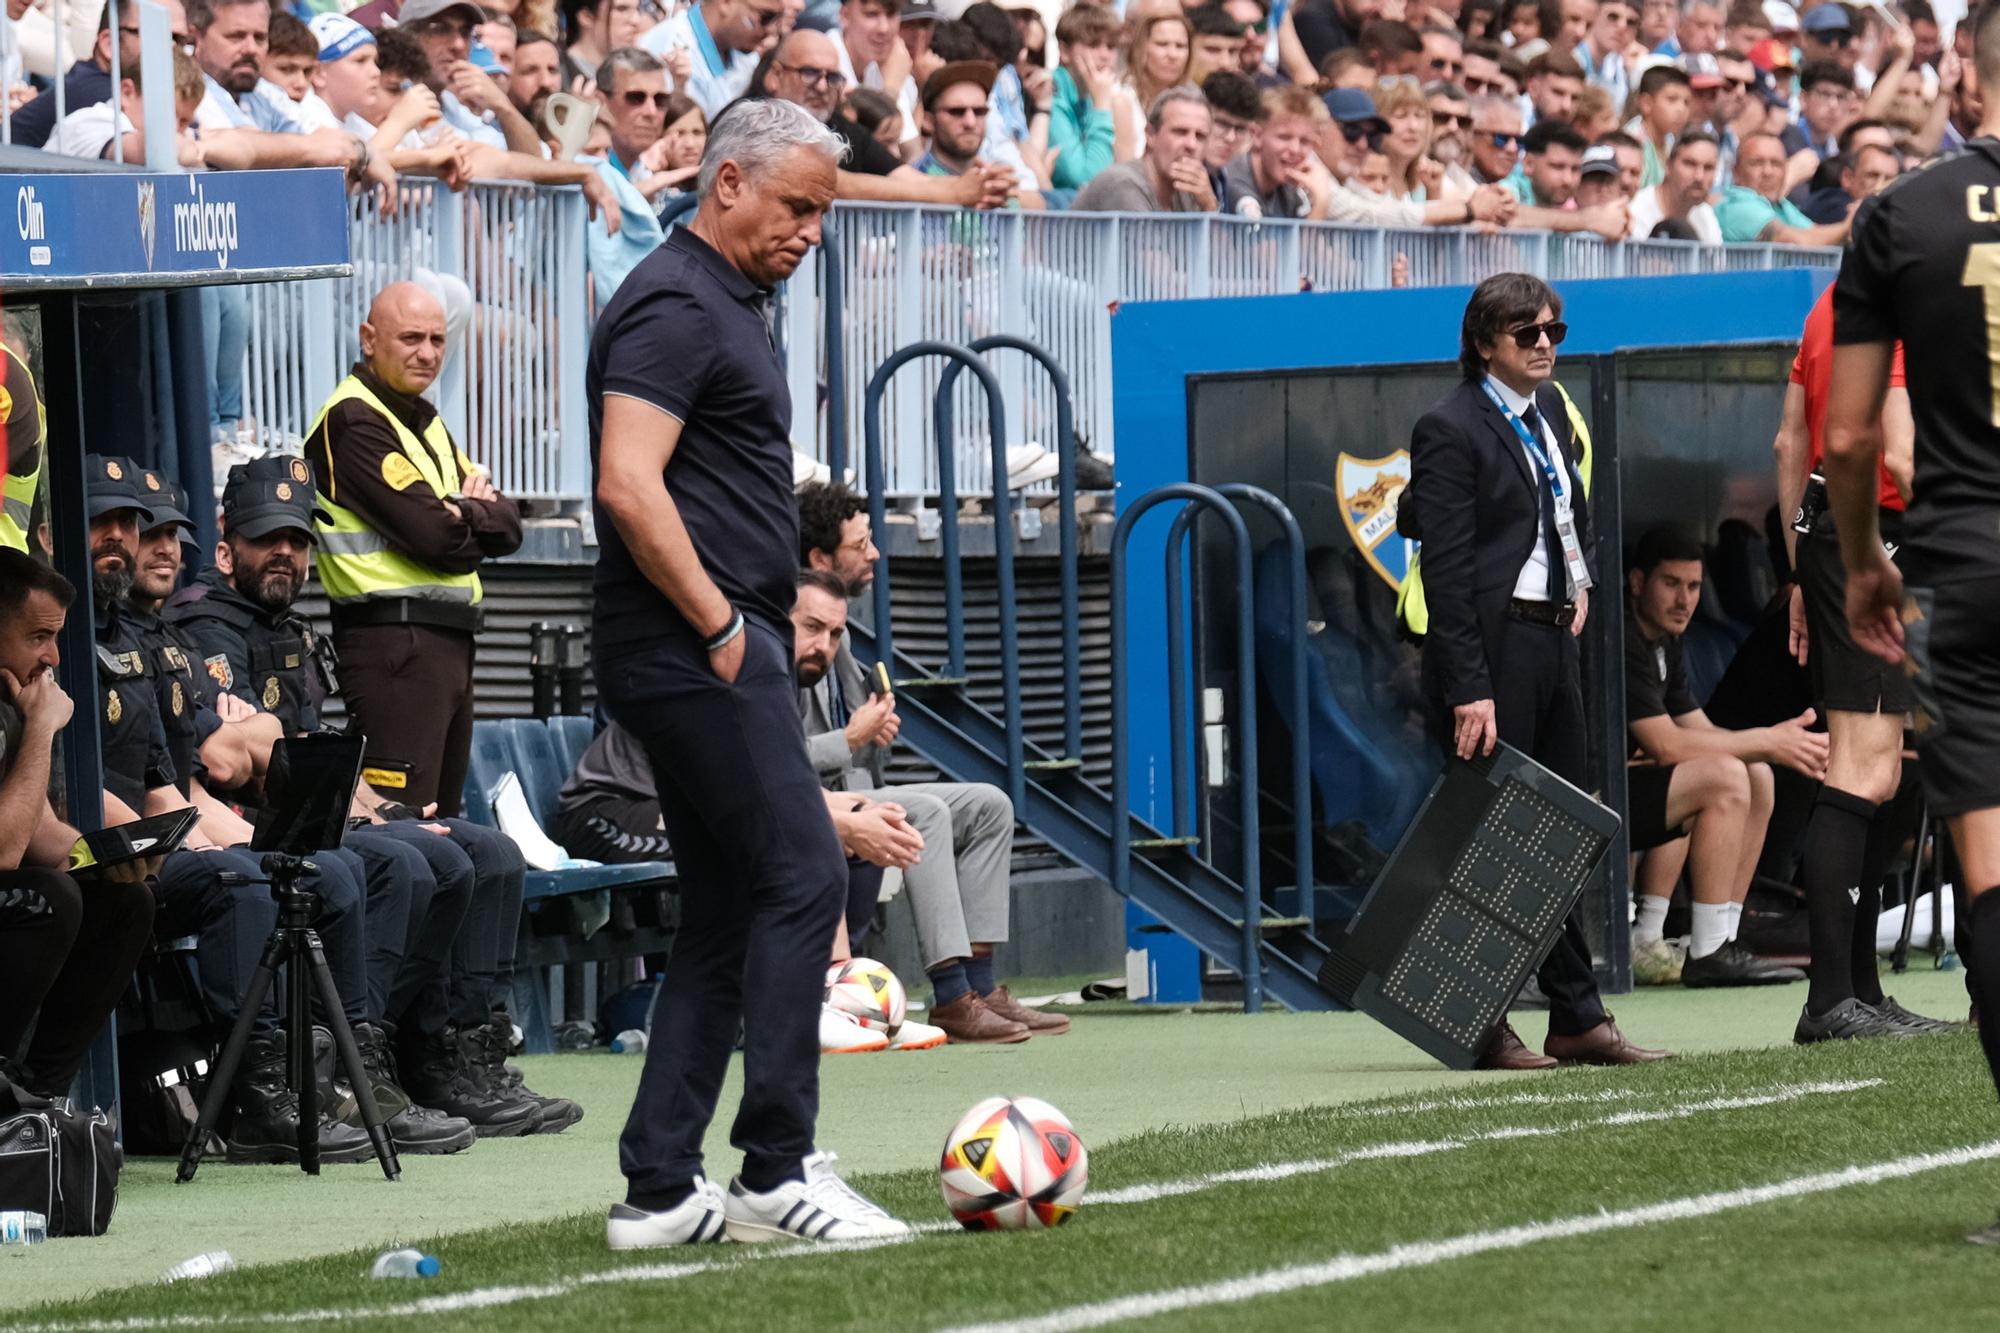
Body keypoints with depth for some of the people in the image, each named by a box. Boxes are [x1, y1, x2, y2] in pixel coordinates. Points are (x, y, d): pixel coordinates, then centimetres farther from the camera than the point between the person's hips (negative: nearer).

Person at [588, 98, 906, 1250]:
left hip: (725, 649, 11)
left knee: (727, 917, 9)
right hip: (697, 652, -11)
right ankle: (776, 1168, -12)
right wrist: (721, 625, -18)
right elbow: (629, 486, -22)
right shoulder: (676, 307, -12)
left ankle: (662, 1190, 9)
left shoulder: (731, 304, 21)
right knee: (803, 876, -13)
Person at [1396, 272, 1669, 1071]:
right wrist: (1469, 689, -21)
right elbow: (1446, 570, -16)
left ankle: (1578, 1019, 16)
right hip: (1494, 643, -9)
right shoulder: (1452, 430, -12)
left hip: (1554, 640, 9)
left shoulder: (1549, 410, 14)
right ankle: (1483, 1027, 0)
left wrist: (1582, 582, 13)